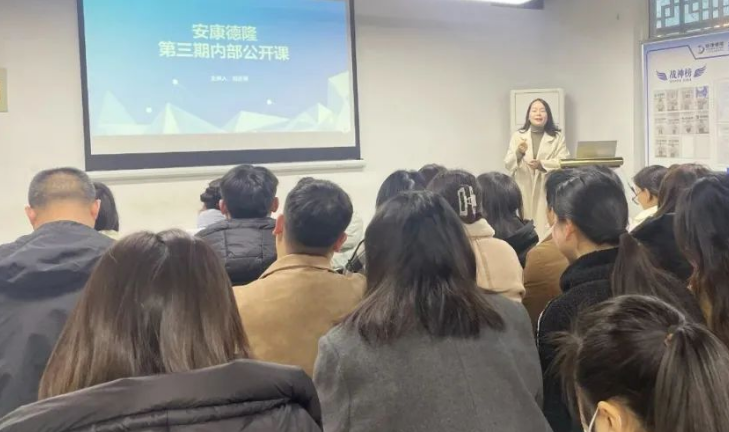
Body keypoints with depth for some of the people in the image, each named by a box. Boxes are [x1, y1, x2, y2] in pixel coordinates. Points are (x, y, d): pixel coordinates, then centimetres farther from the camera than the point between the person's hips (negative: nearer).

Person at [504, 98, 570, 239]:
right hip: (524, 192, 1)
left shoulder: (558, 137, 10)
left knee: (546, 230, -7)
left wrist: (542, 164, -17)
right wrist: (518, 153, -17)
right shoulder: (518, 136, 12)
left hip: (548, 192, -1)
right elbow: (508, 164, 4)